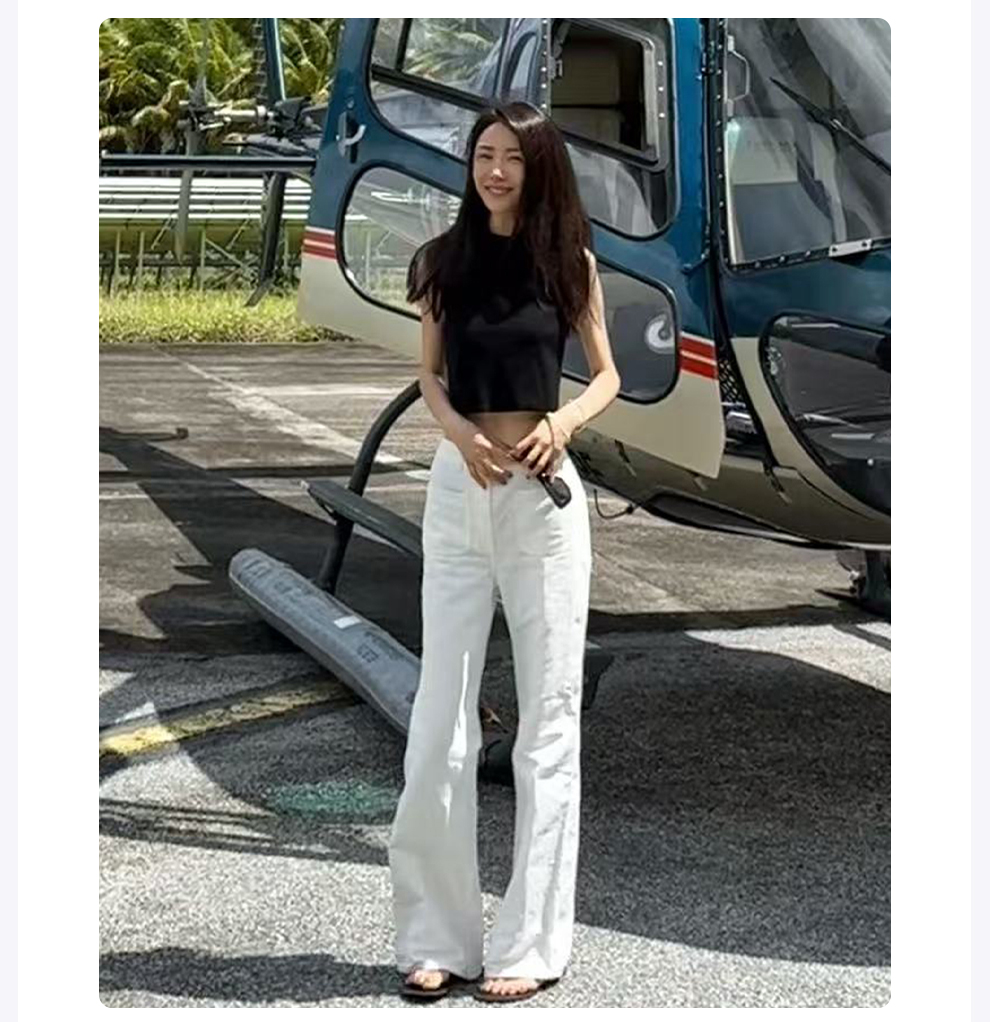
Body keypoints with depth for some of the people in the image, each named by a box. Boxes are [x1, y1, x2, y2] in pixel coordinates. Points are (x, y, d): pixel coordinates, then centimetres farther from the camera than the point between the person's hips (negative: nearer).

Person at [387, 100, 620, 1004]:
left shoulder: (571, 262, 1)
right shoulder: (443, 260, 5)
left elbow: (607, 377, 9)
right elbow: (431, 376, 12)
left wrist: (565, 421, -12)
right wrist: (459, 431, -9)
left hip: (544, 495, -2)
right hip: (457, 491, 2)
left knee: (548, 716, 2)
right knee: (440, 715, 2)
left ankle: (532, 942, 10)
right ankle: (438, 936, 12)